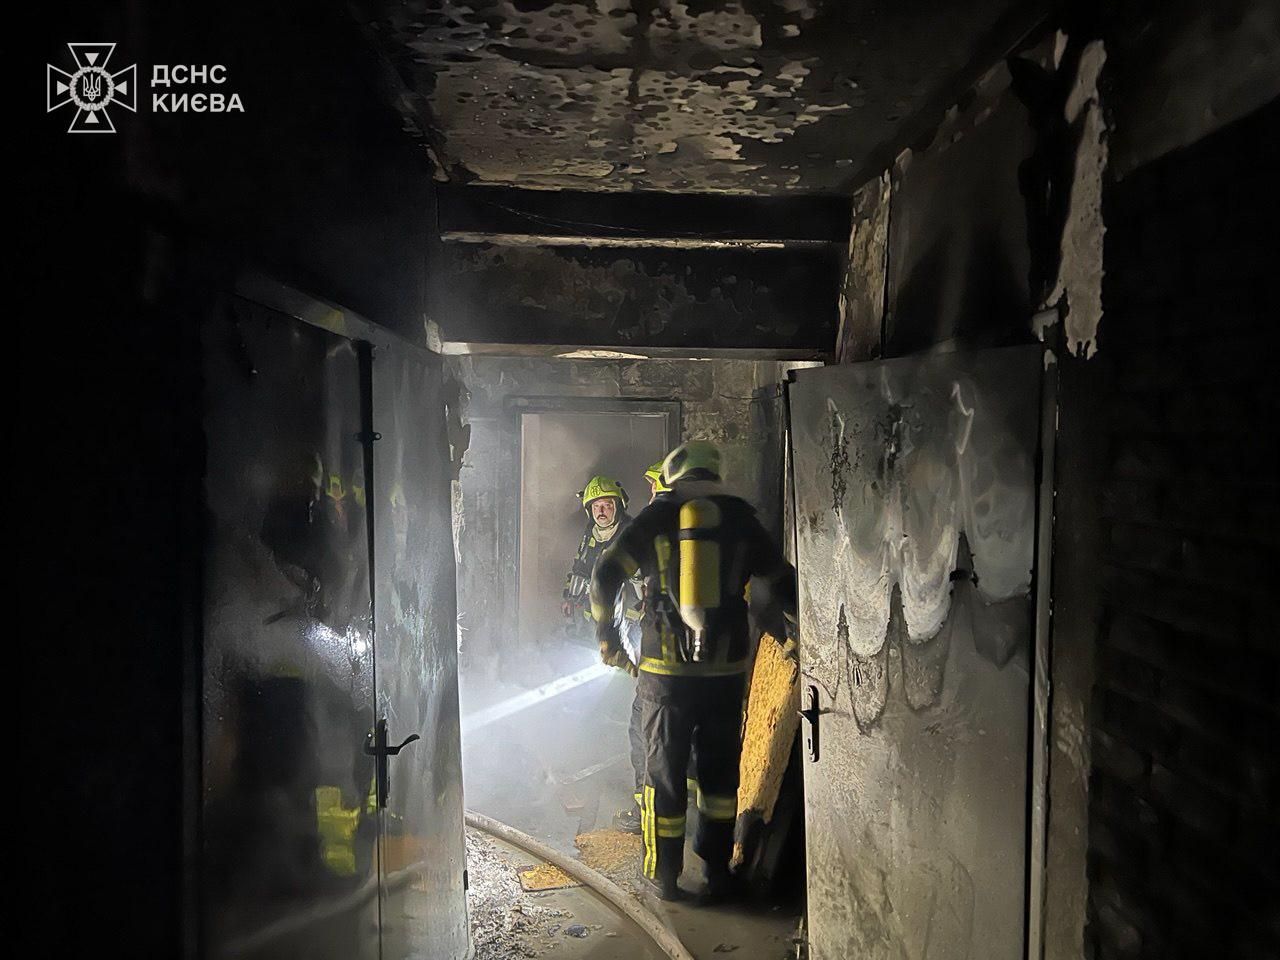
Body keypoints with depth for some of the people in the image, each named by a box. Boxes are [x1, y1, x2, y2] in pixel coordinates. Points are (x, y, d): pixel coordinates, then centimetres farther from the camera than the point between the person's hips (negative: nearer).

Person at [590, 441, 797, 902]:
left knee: (664, 772, 11)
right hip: (726, 670, 2)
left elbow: (604, 576, -5)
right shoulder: (740, 519, 4)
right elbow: (783, 582, 8)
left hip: (666, 671, -1)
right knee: (719, 773, 16)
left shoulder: (658, 517, -1)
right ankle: (716, 872, 22)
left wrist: (606, 634, 7)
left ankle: (664, 877, 20)